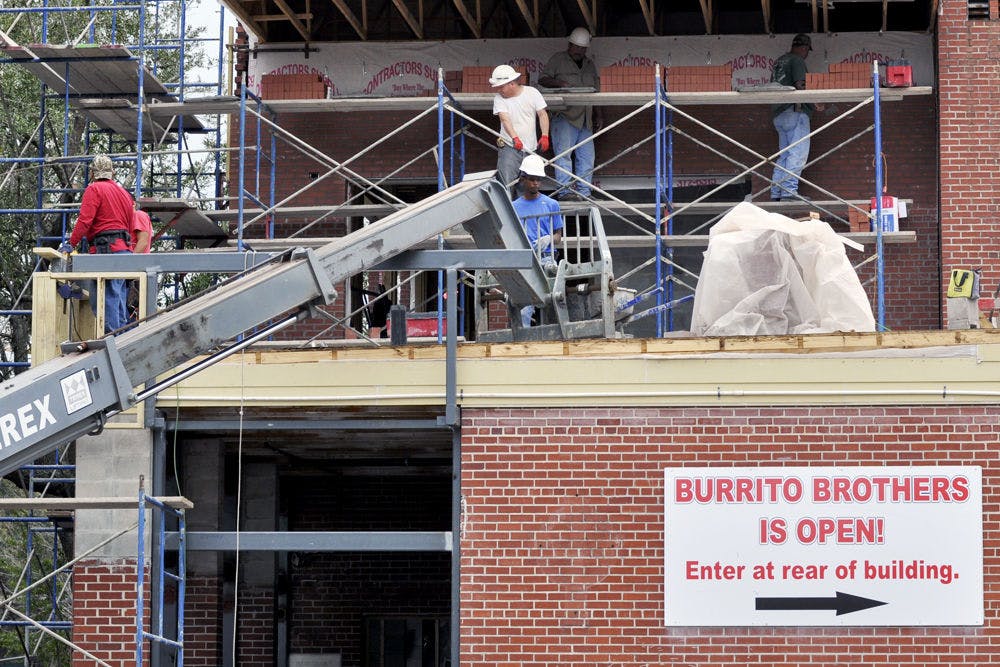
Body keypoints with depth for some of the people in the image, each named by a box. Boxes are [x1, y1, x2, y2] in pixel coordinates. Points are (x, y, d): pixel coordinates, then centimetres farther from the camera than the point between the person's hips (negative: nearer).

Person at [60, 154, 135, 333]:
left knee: (104, 299, -12)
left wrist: (70, 244, -8)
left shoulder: (94, 189, -1)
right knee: (118, 298, 9)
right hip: (125, 249, 8)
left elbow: (84, 220, -12)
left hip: (106, 251, -8)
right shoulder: (124, 192, 23)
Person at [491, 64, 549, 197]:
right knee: (506, 183, -14)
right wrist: (515, 138, -32)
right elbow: (505, 119, -16)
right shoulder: (499, 98, -3)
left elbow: (543, 115, 2)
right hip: (509, 147, -2)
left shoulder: (532, 93, 1)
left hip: (530, 149, 2)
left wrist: (544, 136, -11)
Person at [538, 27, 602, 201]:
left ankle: (583, 192, 6)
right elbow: (542, 79, 2)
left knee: (587, 156, 2)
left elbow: (595, 92, 22)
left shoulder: (590, 65, 21)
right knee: (563, 153, -13)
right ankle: (564, 190, -16)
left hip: (585, 119, 6)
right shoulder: (558, 59, 6)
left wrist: (598, 115, 15)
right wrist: (559, 83, -16)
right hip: (564, 116, -5)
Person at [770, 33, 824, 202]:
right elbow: (800, 86, -16)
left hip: (779, 115, 9)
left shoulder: (778, 62, 20)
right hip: (795, 112, -9)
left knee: (784, 154, 11)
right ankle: (789, 190, -18)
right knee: (798, 152, -10)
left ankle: (776, 193, 8)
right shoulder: (797, 60, -6)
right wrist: (814, 104, -7)